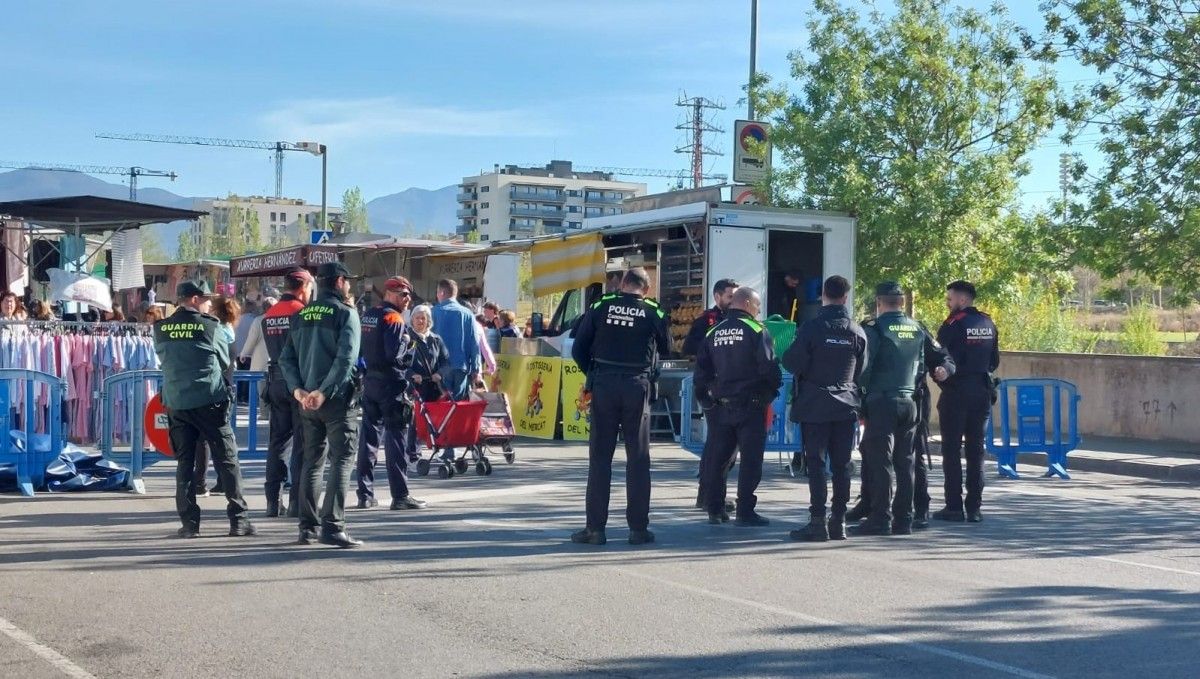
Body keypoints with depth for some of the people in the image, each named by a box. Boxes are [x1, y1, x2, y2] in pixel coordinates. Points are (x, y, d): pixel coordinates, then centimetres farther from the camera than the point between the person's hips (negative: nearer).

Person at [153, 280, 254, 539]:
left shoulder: (161, 329, 2)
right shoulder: (210, 326, -7)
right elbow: (226, 362, 4)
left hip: (175, 403, 4)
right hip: (210, 401, -3)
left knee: (184, 462, 9)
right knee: (227, 460, 4)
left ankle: (189, 522, 7)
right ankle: (238, 519, 4)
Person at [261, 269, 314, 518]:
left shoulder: (268, 316, 11)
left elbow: (273, 349, 12)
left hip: (276, 382, 6)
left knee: (277, 440, 10)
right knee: (302, 442, -1)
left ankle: (273, 501, 11)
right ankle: (298, 501, -2)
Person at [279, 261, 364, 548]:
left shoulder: (301, 315, 13)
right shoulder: (345, 313, -6)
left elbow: (287, 358, 6)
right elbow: (346, 357, -19)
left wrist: (298, 389, -3)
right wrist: (324, 391, -18)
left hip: (308, 399, 6)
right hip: (338, 398, -6)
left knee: (312, 461, 14)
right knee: (342, 461, -4)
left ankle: (308, 527, 14)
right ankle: (332, 527, -12)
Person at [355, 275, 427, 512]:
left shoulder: (368, 315, 13)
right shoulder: (394, 318, -12)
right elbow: (394, 354, -21)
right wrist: (408, 346, -4)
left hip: (370, 382, 8)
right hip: (390, 383, -8)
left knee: (369, 437, 10)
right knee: (396, 439, -5)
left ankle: (365, 494, 13)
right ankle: (400, 496, -5)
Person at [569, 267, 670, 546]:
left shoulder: (600, 307, 0)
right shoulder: (653, 312, 0)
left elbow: (578, 350, 1)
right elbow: (665, 349, 10)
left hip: (603, 385, 0)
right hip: (637, 387, 0)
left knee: (600, 456, 5)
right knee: (638, 458, 7)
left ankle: (595, 527, 4)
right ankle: (638, 528, 8)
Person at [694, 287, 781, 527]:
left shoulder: (713, 333, 10)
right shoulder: (756, 331, -7)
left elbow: (701, 373, 10)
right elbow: (769, 367, -13)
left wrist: (706, 402, 16)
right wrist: (773, 390, 4)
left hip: (719, 406, 5)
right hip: (750, 405, -5)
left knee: (716, 458, 10)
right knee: (750, 458, 0)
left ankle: (715, 510, 14)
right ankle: (745, 512, -2)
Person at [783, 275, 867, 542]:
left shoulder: (811, 327, -12)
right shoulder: (858, 332, 2)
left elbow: (792, 363, -12)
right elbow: (861, 371, 9)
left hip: (815, 407, -4)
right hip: (846, 407, 4)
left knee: (816, 463, -2)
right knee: (842, 465, 8)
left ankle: (818, 522, -5)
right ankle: (839, 521, 10)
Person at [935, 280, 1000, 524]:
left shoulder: (952, 325, -11)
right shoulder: (989, 324, 8)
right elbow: (994, 362, 13)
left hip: (956, 392, -6)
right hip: (981, 391, 6)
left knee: (951, 449, 0)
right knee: (976, 450, 9)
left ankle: (954, 506, -1)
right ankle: (974, 507, 9)